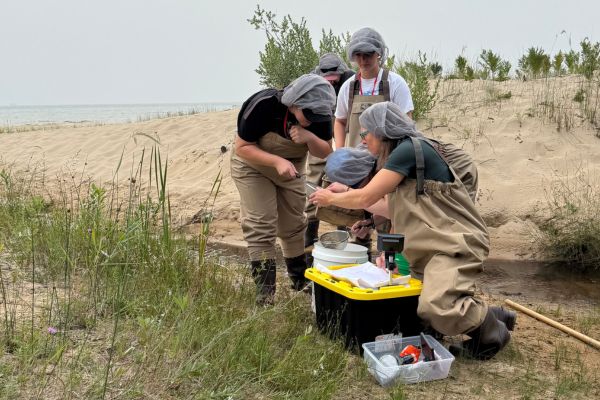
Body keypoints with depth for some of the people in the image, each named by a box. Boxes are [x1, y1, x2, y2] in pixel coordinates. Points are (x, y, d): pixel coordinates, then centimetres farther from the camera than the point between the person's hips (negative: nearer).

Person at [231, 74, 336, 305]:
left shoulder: (319, 113, -21)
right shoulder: (262, 105, -33)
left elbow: (325, 152, -10)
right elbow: (242, 147, -26)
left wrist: (310, 137, -32)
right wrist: (277, 161, -40)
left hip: (291, 168, 4)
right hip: (252, 164, -4)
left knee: (294, 225, 10)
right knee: (260, 227, -9)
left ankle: (301, 280, 25)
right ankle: (264, 290, -2)